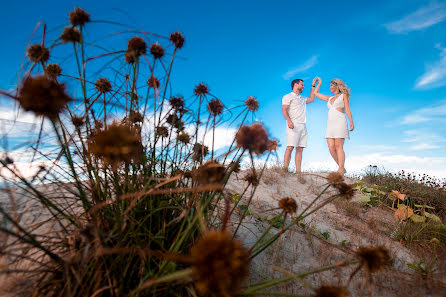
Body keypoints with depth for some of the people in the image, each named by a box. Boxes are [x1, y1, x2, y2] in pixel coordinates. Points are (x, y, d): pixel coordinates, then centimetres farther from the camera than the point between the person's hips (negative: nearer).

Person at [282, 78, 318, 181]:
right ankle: (285, 170, -17)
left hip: (302, 126, 7)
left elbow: (311, 99, 45)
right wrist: (289, 120, -22)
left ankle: (298, 173, -3)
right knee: (290, 147, -17)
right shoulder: (288, 96, 8)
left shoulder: (302, 99, 32)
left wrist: (313, 85, 43)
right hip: (293, 125, -7)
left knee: (300, 149, -1)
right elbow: (284, 109, -5)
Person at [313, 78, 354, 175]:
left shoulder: (344, 95, 10)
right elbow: (316, 93, 32)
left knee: (338, 147, -13)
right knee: (331, 148, -5)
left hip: (340, 122, -5)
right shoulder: (329, 99, 25)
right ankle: (342, 168, 6)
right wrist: (319, 83, 39)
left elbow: (347, 110, 1)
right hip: (330, 124, 6)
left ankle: (340, 170, -15)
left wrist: (351, 122, -9)